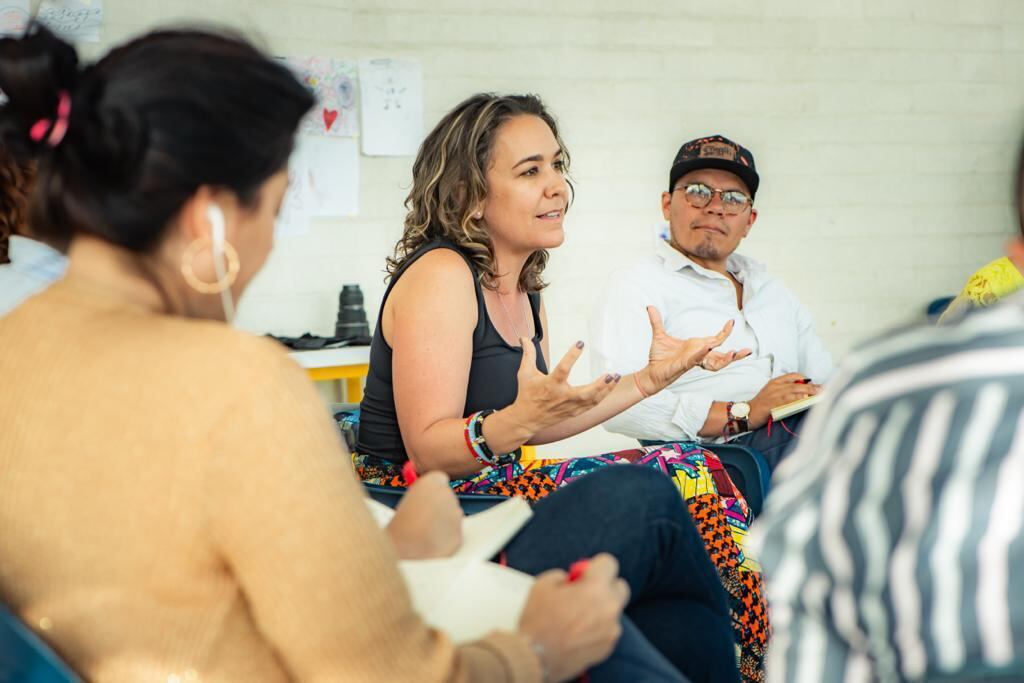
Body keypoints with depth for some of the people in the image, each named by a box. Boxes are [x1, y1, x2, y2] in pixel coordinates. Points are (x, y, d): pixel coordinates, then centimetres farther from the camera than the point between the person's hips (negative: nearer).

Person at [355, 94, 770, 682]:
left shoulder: (523, 289, 14)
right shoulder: (439, 276, -15)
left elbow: (540, 425, 13)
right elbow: (429, 452, -20)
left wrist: (651, 377, 12)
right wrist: (521, 419, -37)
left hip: (498, 484, 9)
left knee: (692, 472, -6)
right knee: (666, 492, -21)